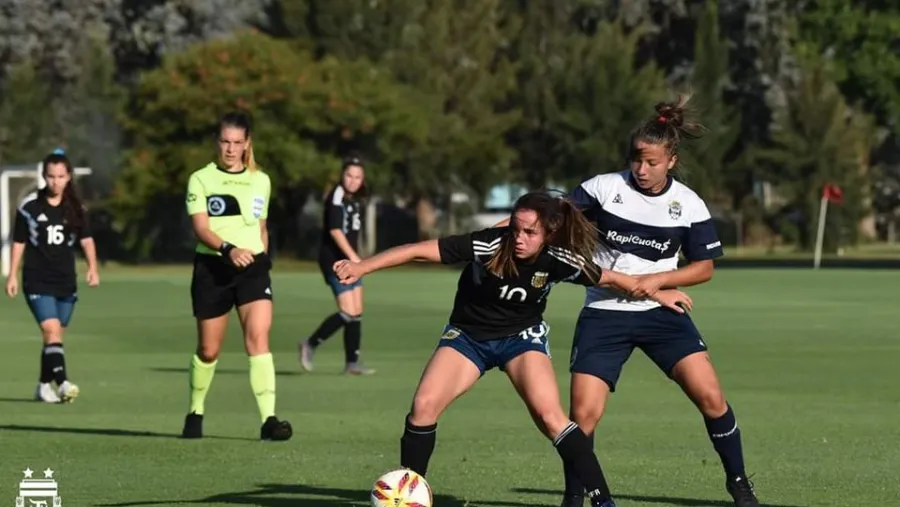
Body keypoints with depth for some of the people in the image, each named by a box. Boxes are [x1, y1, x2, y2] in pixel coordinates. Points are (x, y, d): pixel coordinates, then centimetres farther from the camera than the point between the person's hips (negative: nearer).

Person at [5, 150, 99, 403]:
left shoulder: (76, 208, 5)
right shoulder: (29, 206, -2)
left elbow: (86, 239, 0)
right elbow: (19, 242, 4)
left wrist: (92, 267, -16)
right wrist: (12, 276, 2)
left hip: (66, 280, 3)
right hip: (37, 280, -3)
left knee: (55, 336, 10)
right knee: (51, 330, -18)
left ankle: (44, 385, 23)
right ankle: (62, 382, -28)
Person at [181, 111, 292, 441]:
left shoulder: (260, 181, 12)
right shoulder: (201, 179, 1)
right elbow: (201, 228, -11)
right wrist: (229, 249, -27)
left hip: (253, 268, 1)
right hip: (212, 268, -1)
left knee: (258, 338, -17)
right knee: (208, 350, 7)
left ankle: (269, 420, -24)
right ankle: (195, 414, 30)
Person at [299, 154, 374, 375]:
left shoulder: (355, 199, 12)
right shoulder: (337, 197, -15)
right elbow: (335, 230, -25)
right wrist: (353, 256, -31)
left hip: (349, 260, 9)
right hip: (335, 259, -9)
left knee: (357, 313, 7)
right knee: (348, 312, -14)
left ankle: (352, 362, 11)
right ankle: (310, 344, 2)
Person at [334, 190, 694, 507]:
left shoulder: (557, 260, -21)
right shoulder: (488, 245, -28)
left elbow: (608, 278, -3)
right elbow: (421, 250, -29)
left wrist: (657, 292, 6)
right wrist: (362, 267, -33)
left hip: (521, 336, 0)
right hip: (468, 336, 0)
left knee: (549, 415, -22)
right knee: (424, 406, -17)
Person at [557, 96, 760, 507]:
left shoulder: (688, 206, -3)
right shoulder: (606, 187, -6)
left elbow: (704, 268, 2)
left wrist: (659, 279, -13)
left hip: (660, 311, 1)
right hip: (604, 314, -1)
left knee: (710, 397, -11)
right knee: (583, 413, -10)